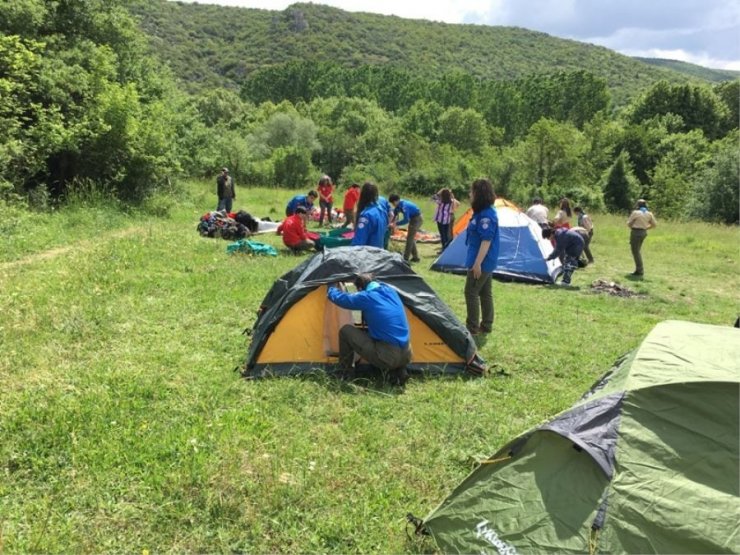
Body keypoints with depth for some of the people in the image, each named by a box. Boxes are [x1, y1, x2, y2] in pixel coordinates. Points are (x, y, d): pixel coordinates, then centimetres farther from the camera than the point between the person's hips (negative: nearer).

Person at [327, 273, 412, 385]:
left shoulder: (366, 297, -7)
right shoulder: (390, 291, 11)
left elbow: (340, 298, 8)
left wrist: (331, 289, 30)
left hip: (387, 357, -6)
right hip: (406, 356, 7)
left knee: (346, 331, 6)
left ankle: (347, 375, 19)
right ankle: (399, 372, 17)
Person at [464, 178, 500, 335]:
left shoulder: (486, 215, -21)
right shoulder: (483, 212, 11)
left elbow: (486, 241, -25)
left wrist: (477, 263, -25)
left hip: (482, 262, -10)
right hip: (485, 261, 10)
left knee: (471, 292, -3)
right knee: (485, 293, 14)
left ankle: (472, 327, 4)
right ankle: (486, 325, 22)